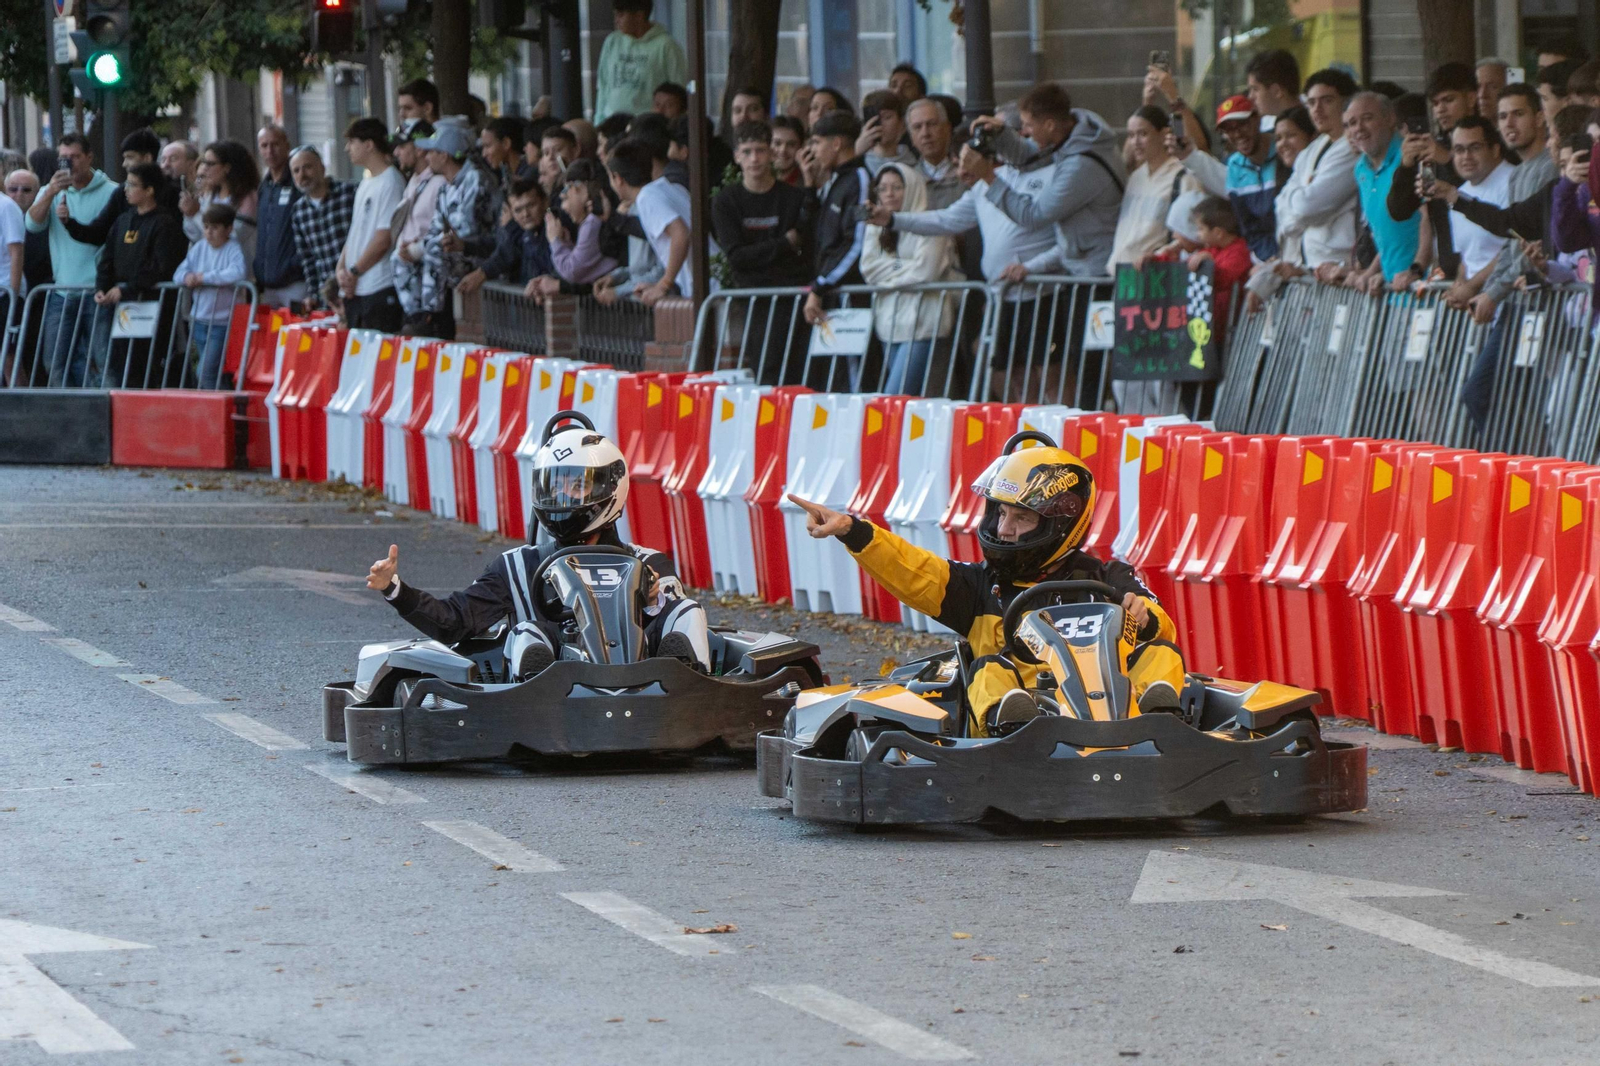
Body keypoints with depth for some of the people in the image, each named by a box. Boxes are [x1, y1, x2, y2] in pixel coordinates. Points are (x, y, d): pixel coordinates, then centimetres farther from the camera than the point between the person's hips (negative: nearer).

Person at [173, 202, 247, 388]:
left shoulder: (233, 250, -9)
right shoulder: (199, 248, 10)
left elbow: (237, 273, -27)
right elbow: (178, 273, 12)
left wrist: (205, 277, -22)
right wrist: (187, 277, -12)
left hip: (221, 322, -7)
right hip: (199, 320, 7)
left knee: (205, 372, -14)